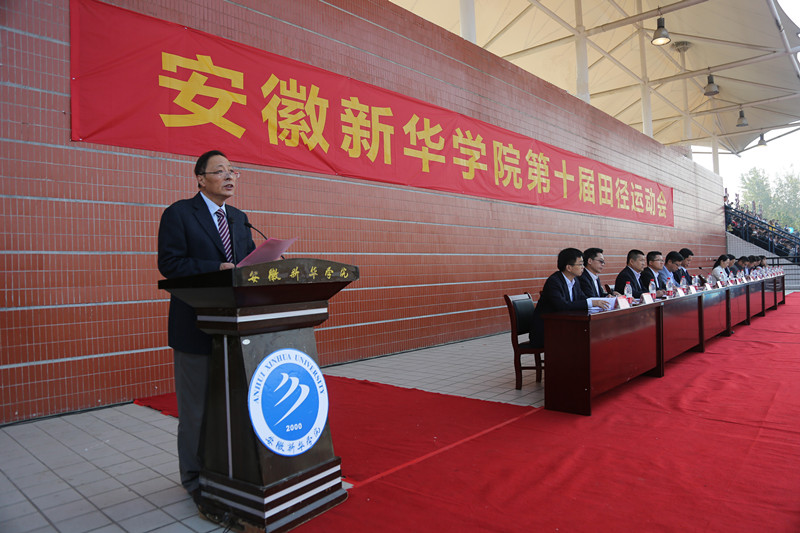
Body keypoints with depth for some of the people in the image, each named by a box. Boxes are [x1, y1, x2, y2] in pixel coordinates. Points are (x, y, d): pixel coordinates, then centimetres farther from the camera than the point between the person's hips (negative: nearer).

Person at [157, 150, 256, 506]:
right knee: (196, 407, 6)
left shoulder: (238, 218, 13)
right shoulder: (179, 213, -6)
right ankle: (195, 478, 24)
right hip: (196, 326, -6)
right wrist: (217, 269, -24)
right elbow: (169, 263, -15)